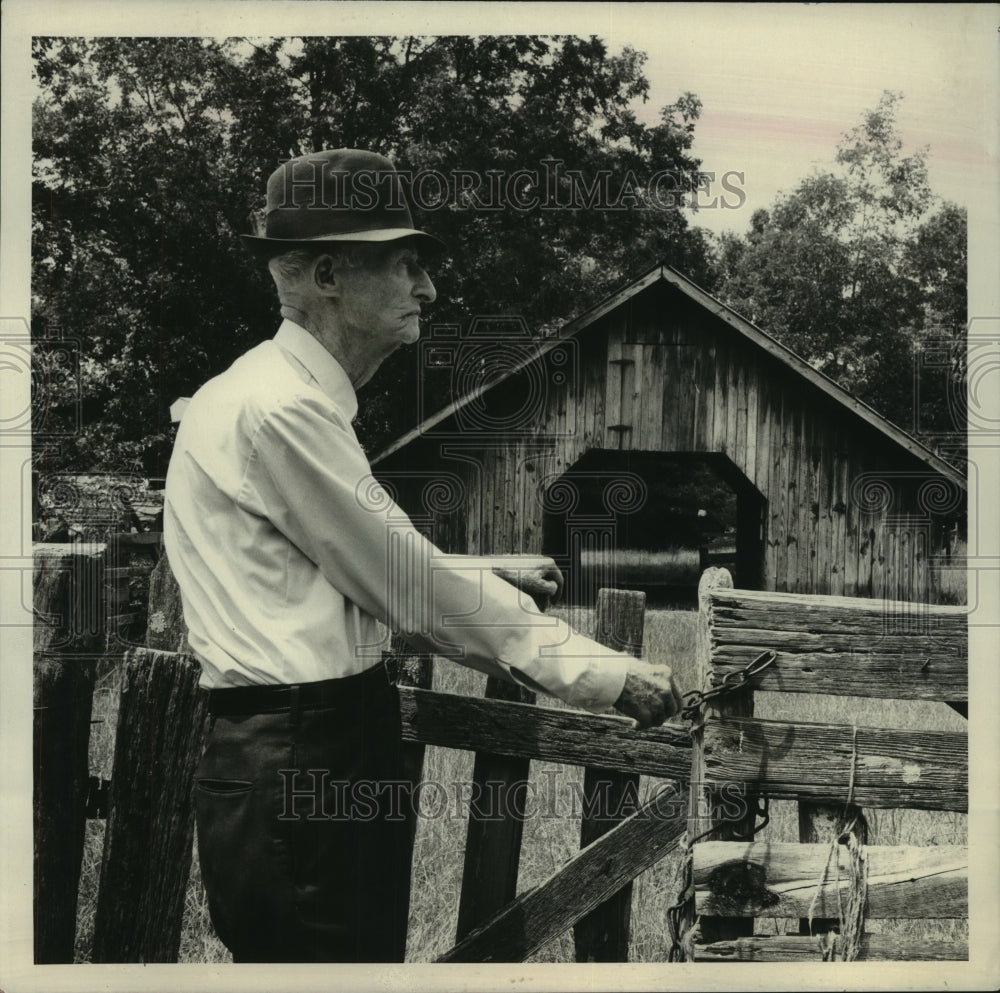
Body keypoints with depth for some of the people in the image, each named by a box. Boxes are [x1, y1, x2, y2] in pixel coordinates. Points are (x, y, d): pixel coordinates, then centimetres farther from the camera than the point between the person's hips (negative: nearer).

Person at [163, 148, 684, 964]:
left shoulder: (300, 399, 16)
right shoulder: (277, 409, -16)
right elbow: (410, 589, -15)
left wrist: (486, 574, 22)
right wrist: (599, 673, -10)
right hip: (299, 769, -10)